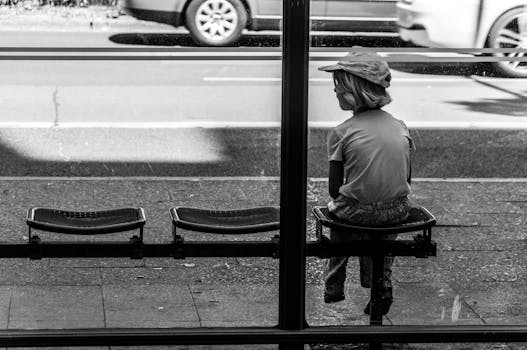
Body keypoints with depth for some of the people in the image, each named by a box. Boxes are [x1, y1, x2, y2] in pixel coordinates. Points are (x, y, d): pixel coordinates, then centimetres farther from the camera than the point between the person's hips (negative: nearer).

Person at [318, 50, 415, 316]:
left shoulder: (341, 133, -7)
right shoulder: (399, 127, 6)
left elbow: (335, 189, -5)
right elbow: (407, 179, 10)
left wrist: (340, 201, 16)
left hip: (358, 213, -3)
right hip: (398, 211, 3)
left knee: (337, 209, 30)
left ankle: (333, 288, 36)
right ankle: (383, 286, 30)